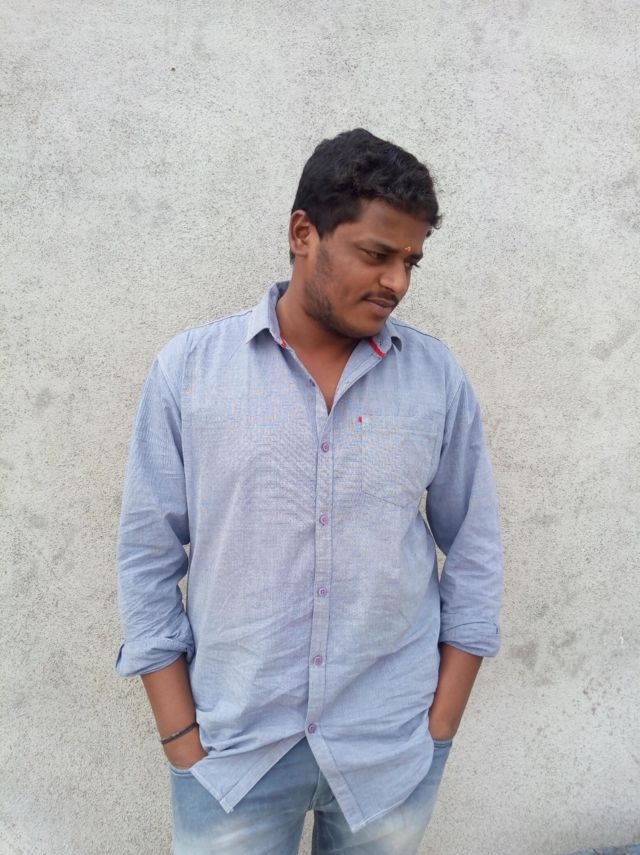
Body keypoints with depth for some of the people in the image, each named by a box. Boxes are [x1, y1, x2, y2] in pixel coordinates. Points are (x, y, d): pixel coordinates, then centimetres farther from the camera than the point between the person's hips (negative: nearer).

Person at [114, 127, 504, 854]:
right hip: (232, 755, -1)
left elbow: (475, 555, 1)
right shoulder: (187, 369, -7)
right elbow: (147, 560, -3)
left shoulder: (439, 377, -4)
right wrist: (182, 737, -4)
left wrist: (441, 725, 0)